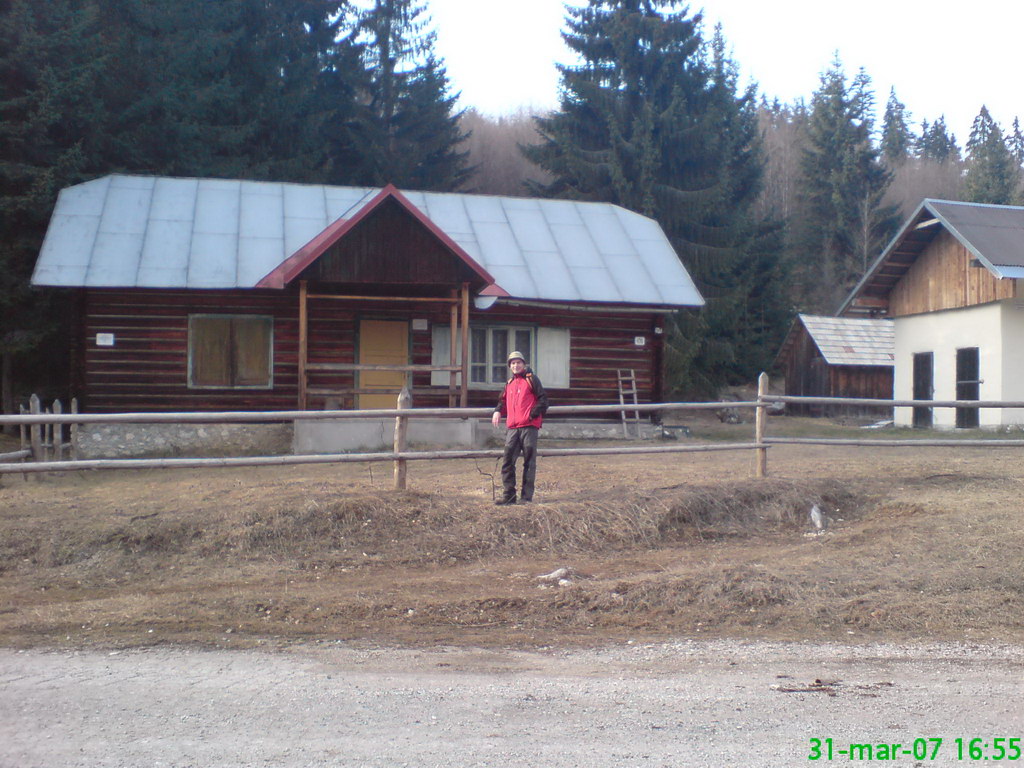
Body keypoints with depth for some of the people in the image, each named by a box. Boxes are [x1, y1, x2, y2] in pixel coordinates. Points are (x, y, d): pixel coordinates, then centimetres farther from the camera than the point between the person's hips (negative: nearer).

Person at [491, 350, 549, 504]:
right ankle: (509, 494, 7)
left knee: (529, 462, 0)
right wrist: (498, 411, 9)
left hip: (529, 426, -6)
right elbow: (503, 400, 29)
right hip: (512, 428, 6)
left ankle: (526, 496, 4)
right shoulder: (509, 383, 20)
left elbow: (543, 398, -3)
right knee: (507, 461, 1)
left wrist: (534, 413, -13)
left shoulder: (531, 379, 2)